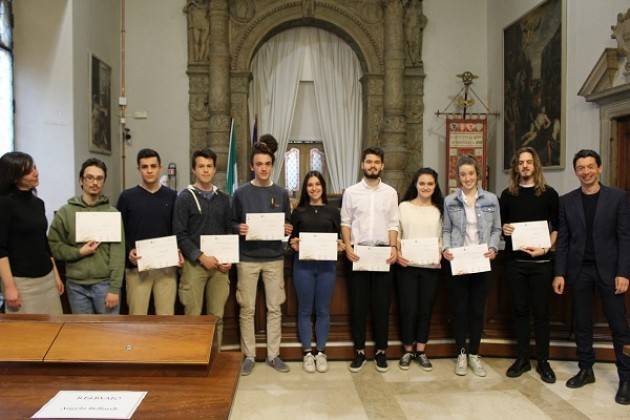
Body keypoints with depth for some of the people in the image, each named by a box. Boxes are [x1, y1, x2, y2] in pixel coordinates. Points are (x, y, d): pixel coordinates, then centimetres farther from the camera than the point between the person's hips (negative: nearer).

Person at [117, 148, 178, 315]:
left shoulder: (172, 196, 7)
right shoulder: (127, 197, 4)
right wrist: (128, 252, -13)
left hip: (167, 267, 1)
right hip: (137, 267, -1)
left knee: (166, 317, 6)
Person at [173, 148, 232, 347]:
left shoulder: (223, 198, 12)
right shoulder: (185, 197, -1)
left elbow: (229, 230, 13)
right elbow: (180, 234, -7)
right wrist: (201, 257, -15)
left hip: (219, 264, 4)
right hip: (194, 263, -4)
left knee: (217, 316, 9)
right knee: (193, 316, 0)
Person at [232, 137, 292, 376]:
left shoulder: (281, 194, 5)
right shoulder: (241, 193, 0)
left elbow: (287, 223, 11)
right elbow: (231, 223, 4)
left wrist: (288, 230, -10)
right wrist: (239, 228, -17)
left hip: (274, 258, 2)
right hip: (247, 258, -1)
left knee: (274, 308, 7)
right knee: (247, 309, 4)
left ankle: (273, 355, 20)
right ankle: (249, 356, 18)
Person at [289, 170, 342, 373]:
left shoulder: (333, 211, 7)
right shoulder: (298, 211, 6)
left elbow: (338, 238, 9)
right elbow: (292, 238, 7)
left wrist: (339, 247, -12)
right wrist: (293, 244, -14)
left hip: (327, 265, 1)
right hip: (303, 264, 0)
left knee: (323, 310, 7)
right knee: (305, 310, 6)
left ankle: (321, 352, 20)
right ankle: (307, 353, 18)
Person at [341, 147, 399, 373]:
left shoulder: (390, 192, 7)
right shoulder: (351, 192, 3)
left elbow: (393, 224, 6)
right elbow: (345, 222, 3)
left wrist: (393, 247, -8)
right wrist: (347, 246, -9)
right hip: (358, 252, -1)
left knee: (381, 303, 6)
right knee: (358, 303, 4)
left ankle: (381, 350, 18)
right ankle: (359, 350, 16)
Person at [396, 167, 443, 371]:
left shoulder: (439, 209, 9)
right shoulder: (404, 206, 3)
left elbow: (443, 237, 7)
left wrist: (442, 253, -11)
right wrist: (396, 253, -13)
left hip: (431, 266, 2)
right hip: (407, 265, -2)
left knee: (426, 309, 8)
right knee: (408, 308, 1)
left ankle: (421, 351, 22)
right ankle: (407, 350, 18)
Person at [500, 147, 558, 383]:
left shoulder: (549, 194, 3)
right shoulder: (508, 194, 9)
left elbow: (557, 228, 2)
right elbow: (500, 224, 15)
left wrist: (545, 248, -13)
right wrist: (504, 229, -8)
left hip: (540, 262, -2)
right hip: (514, 261, 2)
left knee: (541, 311, 4)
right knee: (520, 310, 8)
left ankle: (543, 361, 15)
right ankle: (523, 358, 19)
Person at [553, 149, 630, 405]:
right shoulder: (567, 201, 5)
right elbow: (563, 240, 5)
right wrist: (559, 273, 0)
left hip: (608, 270, -2)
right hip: (579, 270, 2)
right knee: (582, 323, 10)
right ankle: (586, 370, 24)